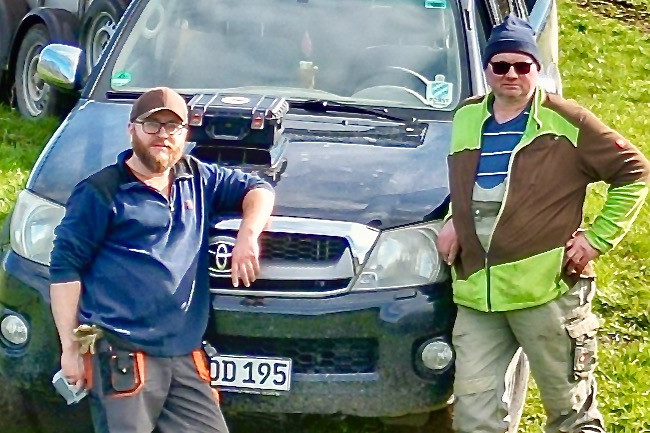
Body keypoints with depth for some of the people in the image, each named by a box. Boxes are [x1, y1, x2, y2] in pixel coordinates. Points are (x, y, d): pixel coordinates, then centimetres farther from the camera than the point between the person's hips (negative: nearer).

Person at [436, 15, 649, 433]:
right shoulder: (465, 119, 13)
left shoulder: (567, 123, -4)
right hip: (475, 292, 5)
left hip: (546, 288, -5)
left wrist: (599, 237, -6)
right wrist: (454, 222, 13)